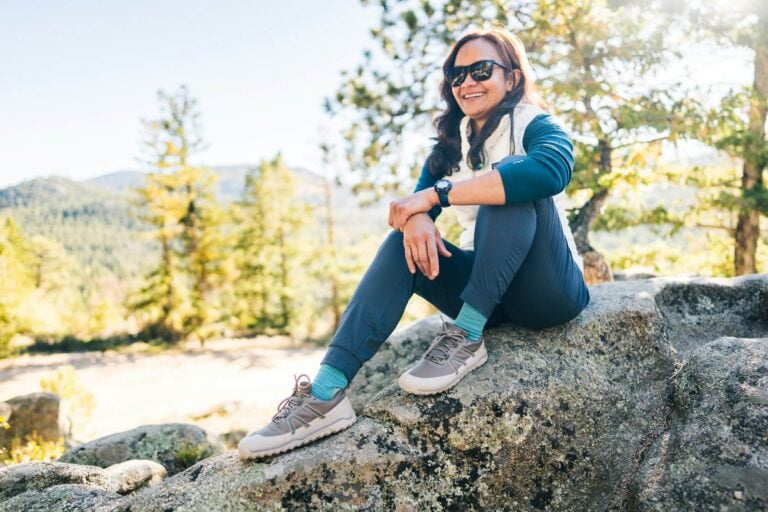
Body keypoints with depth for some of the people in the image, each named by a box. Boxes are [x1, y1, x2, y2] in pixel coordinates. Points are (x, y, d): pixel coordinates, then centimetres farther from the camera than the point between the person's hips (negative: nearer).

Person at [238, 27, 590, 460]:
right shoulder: (453, 144, 10)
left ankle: (468, 338, -27)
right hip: (490, 295, 5)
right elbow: (418, 199, -6)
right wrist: (417, 218, -32)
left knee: (513, 190, -27)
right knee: (404, 243, -19)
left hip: (547, 290, -5)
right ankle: (326, 393, -30)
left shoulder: (537, 127, -7)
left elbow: (550, 171, -33)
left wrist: (437, 194, -33)